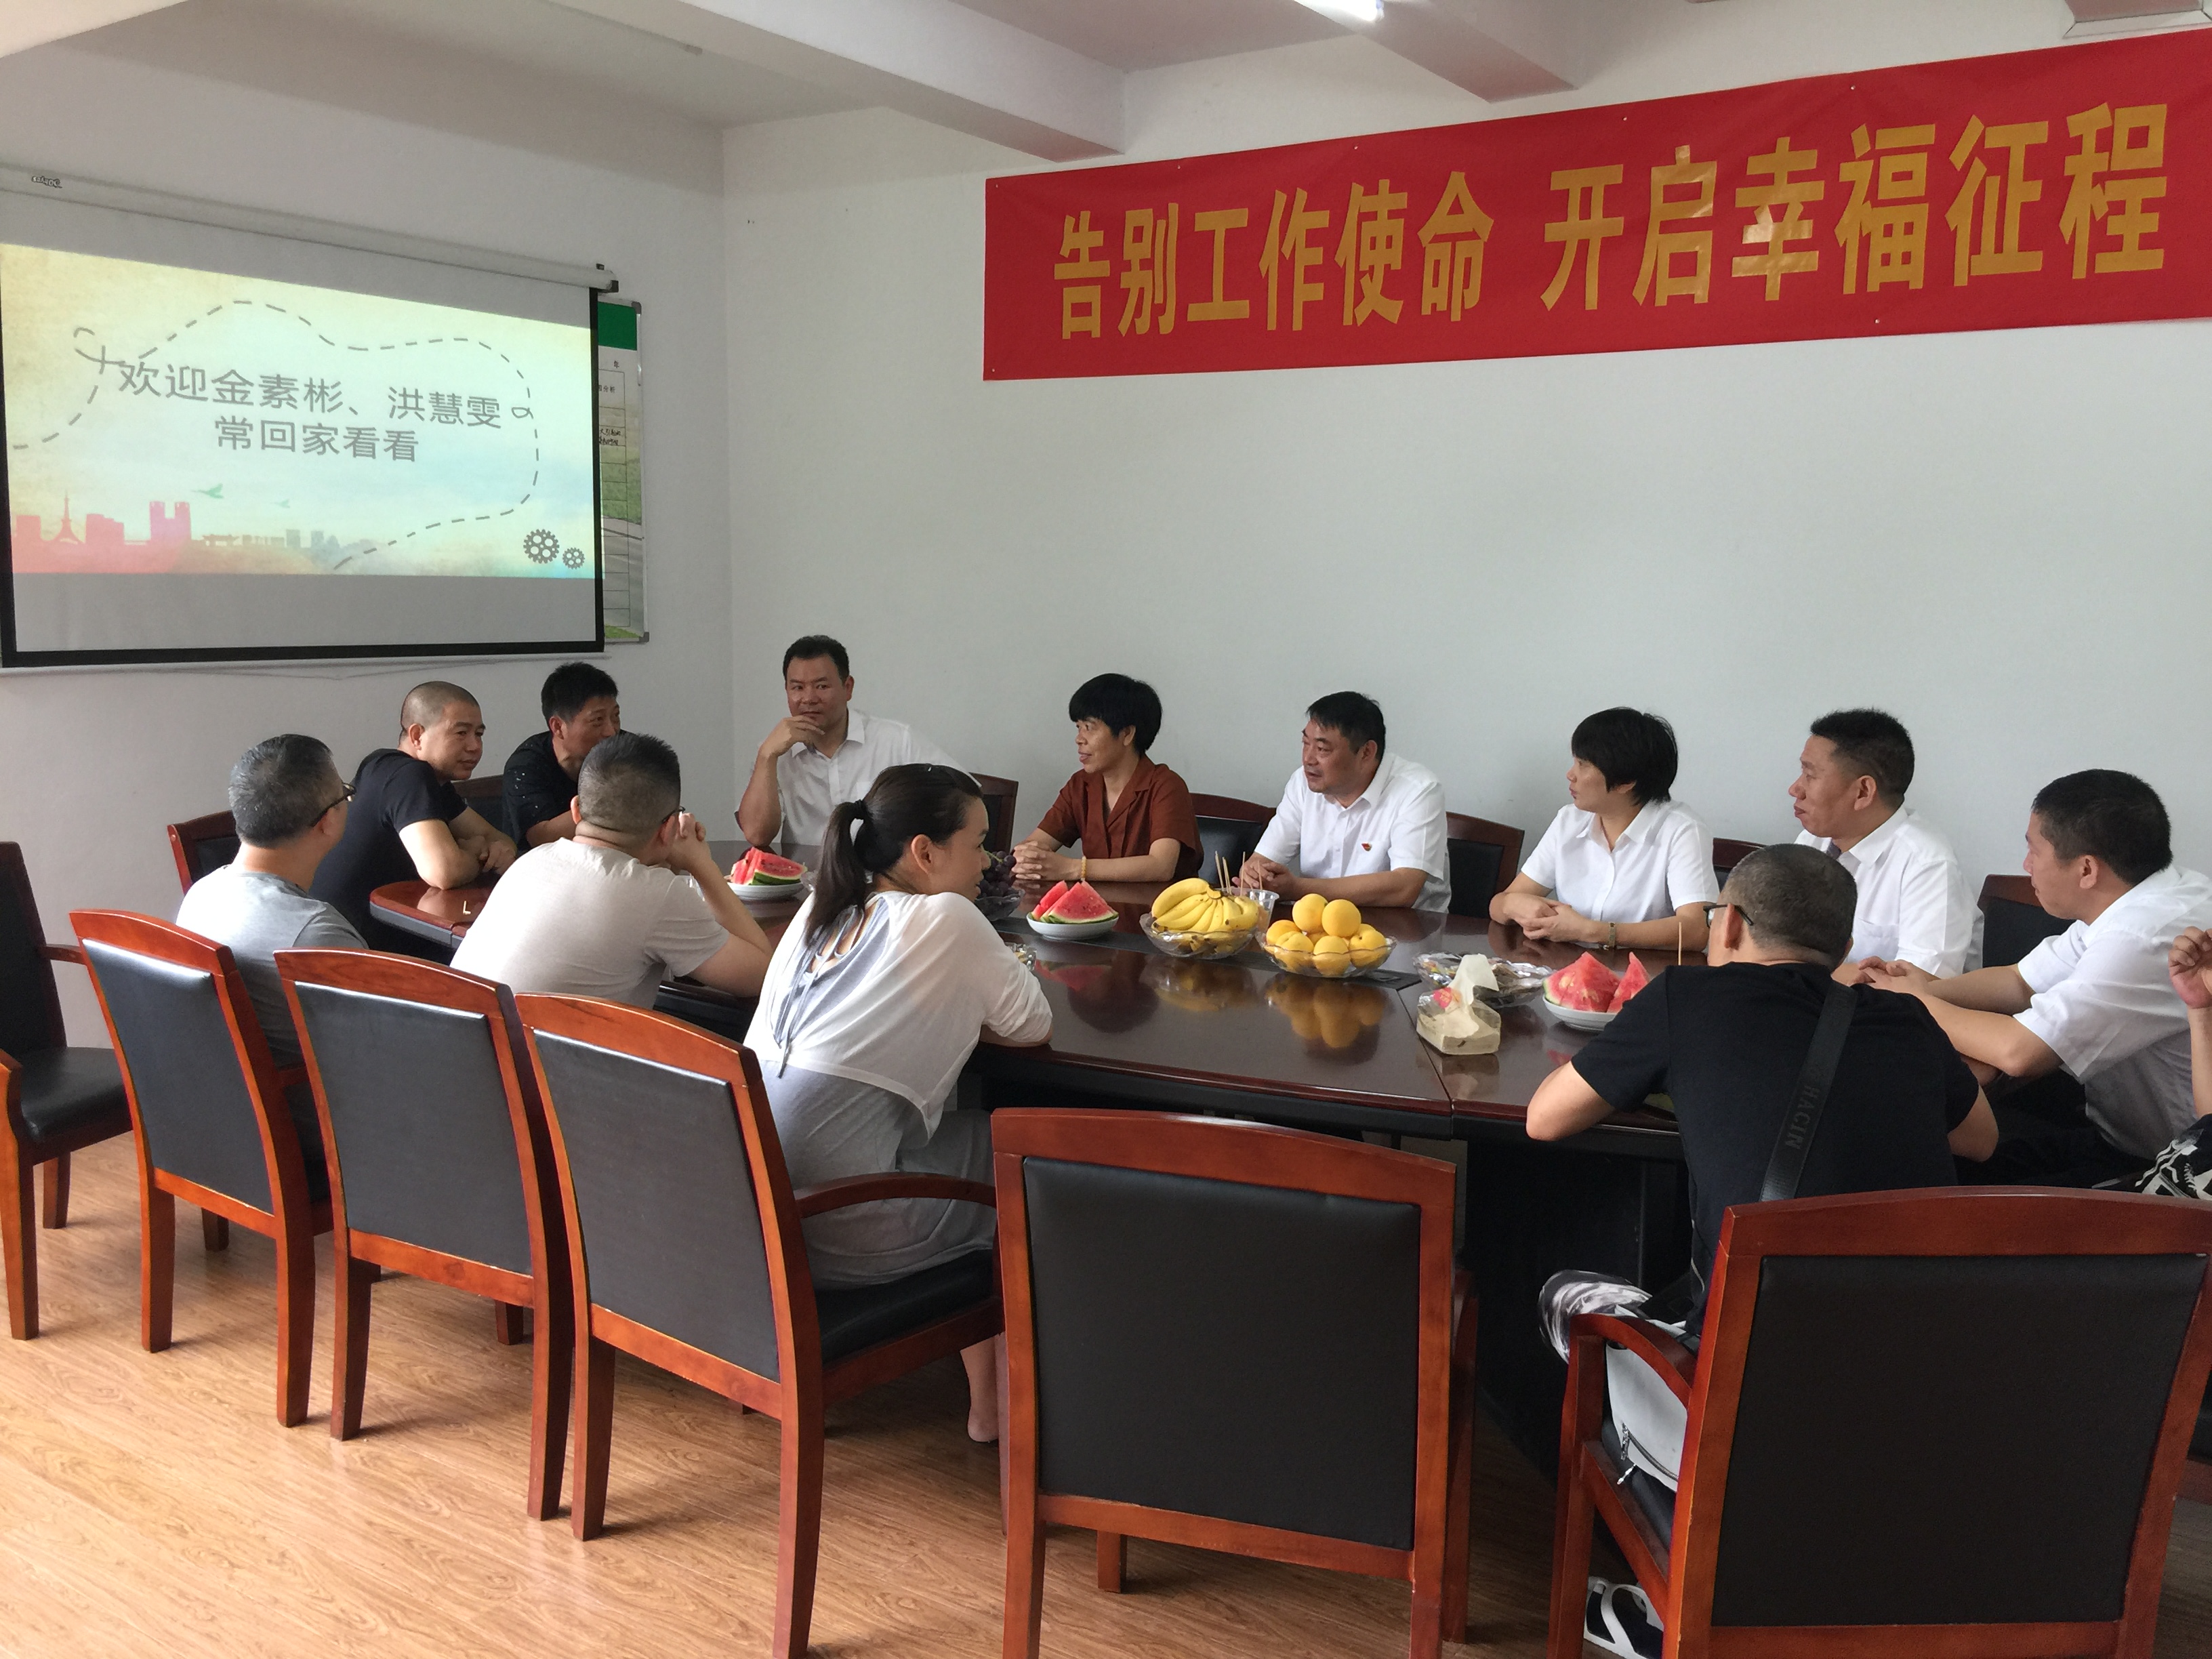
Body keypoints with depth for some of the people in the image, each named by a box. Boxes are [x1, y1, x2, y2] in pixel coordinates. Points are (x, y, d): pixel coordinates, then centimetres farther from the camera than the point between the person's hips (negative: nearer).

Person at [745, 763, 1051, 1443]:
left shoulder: (817, 912, 14)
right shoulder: (946, 920, -6)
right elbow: (1033, 1026, 5)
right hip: (835, 1233, -7)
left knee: (957, 1131, 26)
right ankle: (991, 1399, 24)